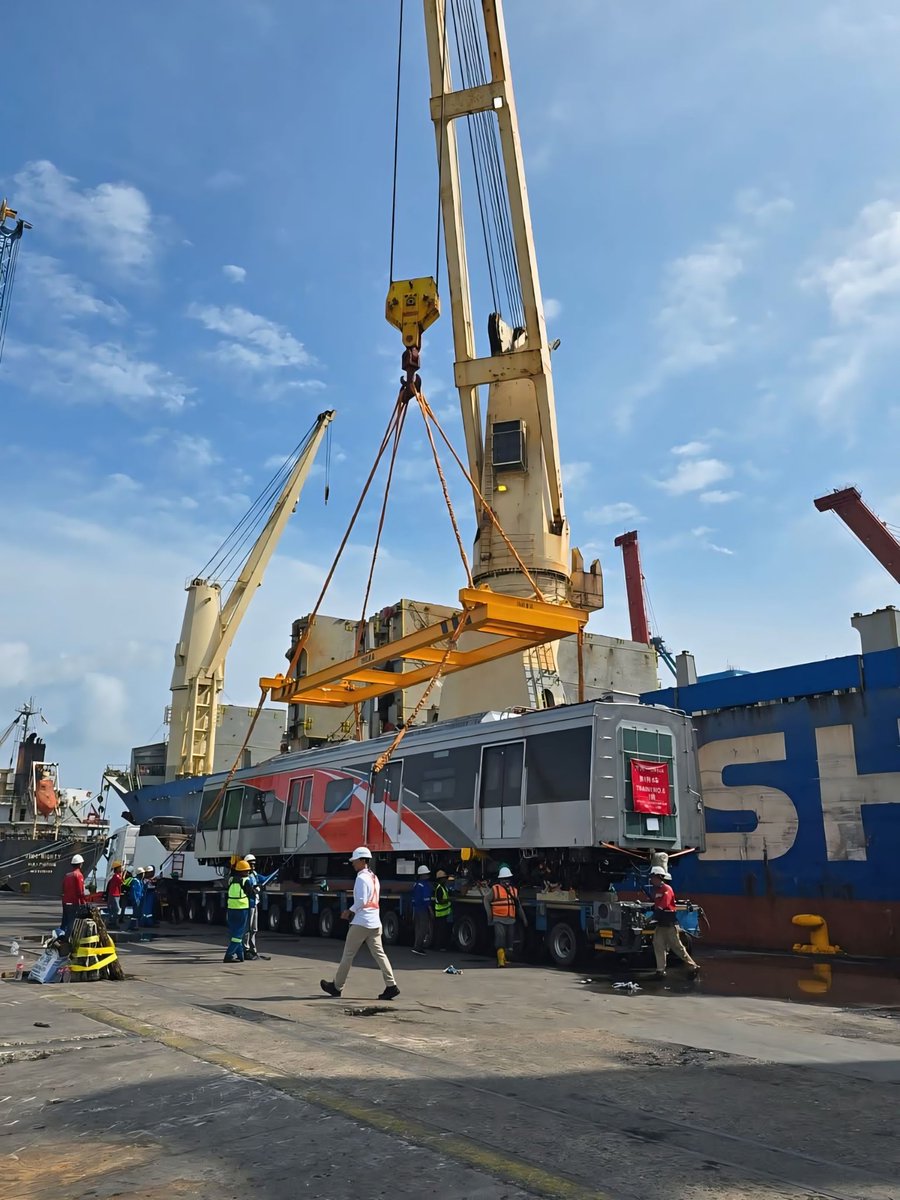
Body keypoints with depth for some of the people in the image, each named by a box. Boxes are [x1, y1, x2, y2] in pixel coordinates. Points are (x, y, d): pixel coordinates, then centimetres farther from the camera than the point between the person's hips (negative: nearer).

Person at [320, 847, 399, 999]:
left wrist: (349, 911, -5)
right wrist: (353, 911, 17)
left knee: (348, 955, 5)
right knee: (379, 954, 4)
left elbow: (361, 901, -20)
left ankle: (337, 986, 16)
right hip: (375, 922, 8)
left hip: (361, 923, -8)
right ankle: (391, 986, -4)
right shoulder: (374, 877, 15)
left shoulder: (361, 878, -13)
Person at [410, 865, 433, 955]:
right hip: (423, 910, -8)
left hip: (415, 909, 8)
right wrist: (430, 910, -13)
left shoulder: (415, 884, 12)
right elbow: (426, 899, -18)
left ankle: (417, 947, 19)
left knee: (417, 929, 14)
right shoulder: (425, 885, -14)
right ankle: (417, 947, -10)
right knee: (423, 929, -5)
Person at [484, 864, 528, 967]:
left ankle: (504, 958, 29)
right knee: (500, 936, -21)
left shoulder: (514, 890, 12)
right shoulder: (495, 889, -3)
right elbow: (486, 900, 6)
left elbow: (519, 906, 19)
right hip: (498, 919, -5)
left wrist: (524, 919, 18)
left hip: (511, 920, 5)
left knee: (509, 940, 10)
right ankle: (501, 960, -23)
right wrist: (489, 914, -1)